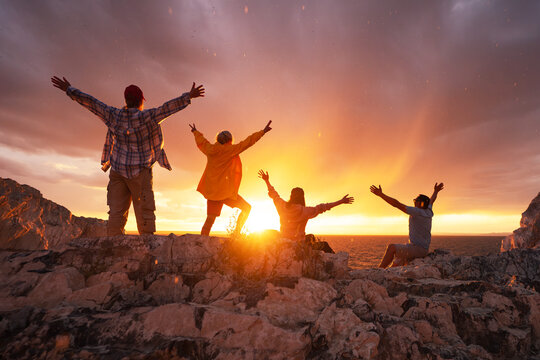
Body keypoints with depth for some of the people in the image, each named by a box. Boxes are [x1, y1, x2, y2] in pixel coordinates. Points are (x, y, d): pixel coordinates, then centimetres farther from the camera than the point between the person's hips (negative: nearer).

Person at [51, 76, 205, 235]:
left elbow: (91, 102, 7)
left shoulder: (114, 115, 1)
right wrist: (188, 97, -16)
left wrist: (69, 90, 16)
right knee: (145, 213, -2)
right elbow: (168, 107, -16)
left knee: (116, 212, 4)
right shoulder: (147, 117, -10)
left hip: (117, 170, 4)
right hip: (140, 172, -4)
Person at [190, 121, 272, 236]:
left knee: (210, 218, 9)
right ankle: (236, 233, -2)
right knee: (247, 208, 6)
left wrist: (195, 132, 48)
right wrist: (262, 132, -3)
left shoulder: (210, 149, 8)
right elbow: (246, 143, -8)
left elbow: (201, 141, 28)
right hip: (225, 190, -6)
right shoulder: (229, 149, -8)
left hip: (211, 190, 6)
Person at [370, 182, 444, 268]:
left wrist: (381, 194, -22)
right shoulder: (429, 212, 8)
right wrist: (435, 192, 52)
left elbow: (397, 204, -23)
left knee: (392, 247, -16)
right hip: (424, 249, 10)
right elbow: (432, 200, 31)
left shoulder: (417, 211, -17)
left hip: (417, 248, -10)